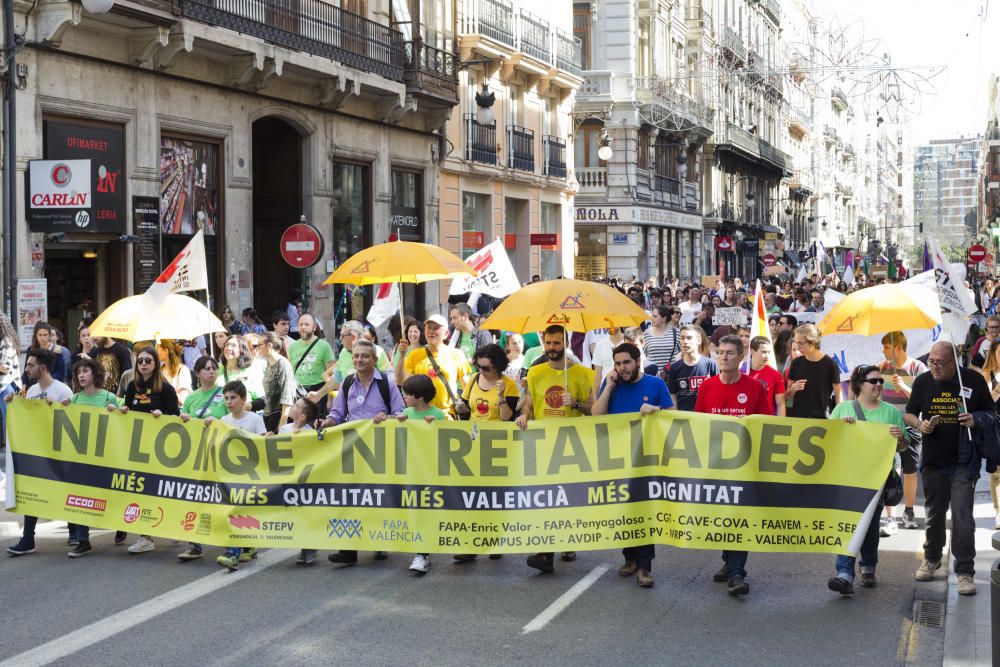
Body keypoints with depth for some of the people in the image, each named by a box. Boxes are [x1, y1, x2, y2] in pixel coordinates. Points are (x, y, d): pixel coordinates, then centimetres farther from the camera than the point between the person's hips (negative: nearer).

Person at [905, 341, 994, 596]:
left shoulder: (973, 380, -5)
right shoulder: (922, 381, 2)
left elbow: (992, 412, 5)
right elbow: (908, 414, 12)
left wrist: (976, 419, -17)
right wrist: (919, 424, -10)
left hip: (963, 463, -3)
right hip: (932, 461, 3)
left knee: (962, 516, -8)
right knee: (934, 514, 16)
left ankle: (964, 572, -1)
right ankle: (931, 559, 36)